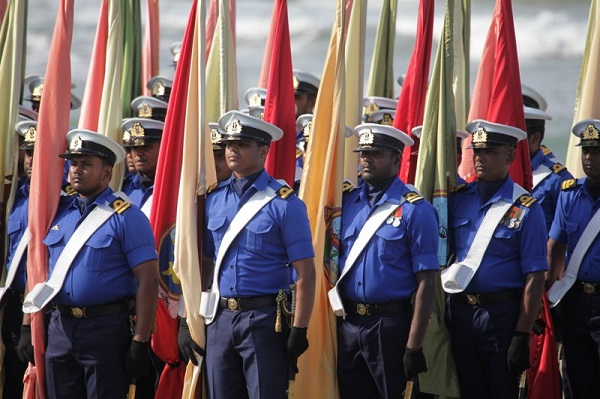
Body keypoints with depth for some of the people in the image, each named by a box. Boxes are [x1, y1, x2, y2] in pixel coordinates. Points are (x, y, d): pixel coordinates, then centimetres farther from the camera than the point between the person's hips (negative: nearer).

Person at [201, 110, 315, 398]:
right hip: (219, 318, 5)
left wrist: (299, 330, -12)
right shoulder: (213, 199, 9)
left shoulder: (284, 203, -6)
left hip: (265, 320, -5)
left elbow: (305, 272, -8)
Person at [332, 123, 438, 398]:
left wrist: (414, 346, -15)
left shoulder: (415, 210, -8)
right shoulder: (347, 203, 8)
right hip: (348, 325, 5)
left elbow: (425, 282, -11)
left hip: (391, 326, -5)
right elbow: (333, 260, 14)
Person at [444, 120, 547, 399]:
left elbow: (534, 278, -11)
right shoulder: (458, 199, 5)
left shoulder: (525, 210, -9)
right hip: (459, 311, 4)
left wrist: (522, 336, -15)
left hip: (502, 315, -4)